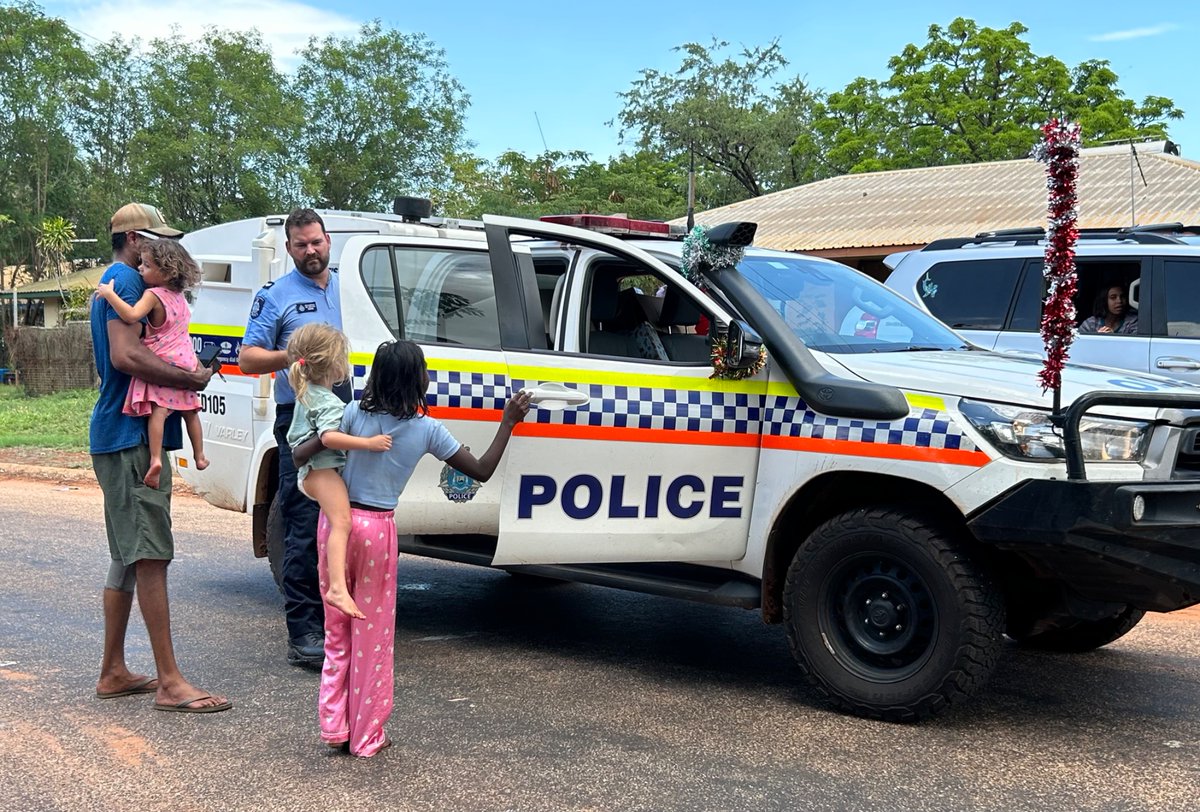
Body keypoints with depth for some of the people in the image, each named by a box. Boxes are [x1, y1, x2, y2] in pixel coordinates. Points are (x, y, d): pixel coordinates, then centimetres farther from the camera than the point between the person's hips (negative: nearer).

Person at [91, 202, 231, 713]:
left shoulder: (116, 282, 22)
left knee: (129, 558, 14)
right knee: (150, 556, -11)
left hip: (125, 437, 11)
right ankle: (170, 683, -10)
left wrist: (184, 375, 10)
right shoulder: (126, 280, -11)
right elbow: (126, 355, -24)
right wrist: (192, 379, -17)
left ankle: (113, 673, 21)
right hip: (130, 438, -11)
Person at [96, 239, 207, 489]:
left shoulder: (153, 295, -15)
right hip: (185, 362, 8)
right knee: (190, 411, 18)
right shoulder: (179, 296, 11)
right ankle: (199, 456, 27)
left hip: (161, 363, -8)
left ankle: (155, 459, -28)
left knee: (158, 409, -16)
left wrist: (109, 293, -21)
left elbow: (131, 315, -29)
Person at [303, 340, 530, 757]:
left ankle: (334, 726, 20)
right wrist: (508, 422, 6)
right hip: (378, 529, -2)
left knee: (337, 631, 16)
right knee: (373, 635, 9)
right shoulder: (427, 429, -7)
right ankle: (366, 736, 16)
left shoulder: (354, 414, -3)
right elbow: (482, 471, -1)